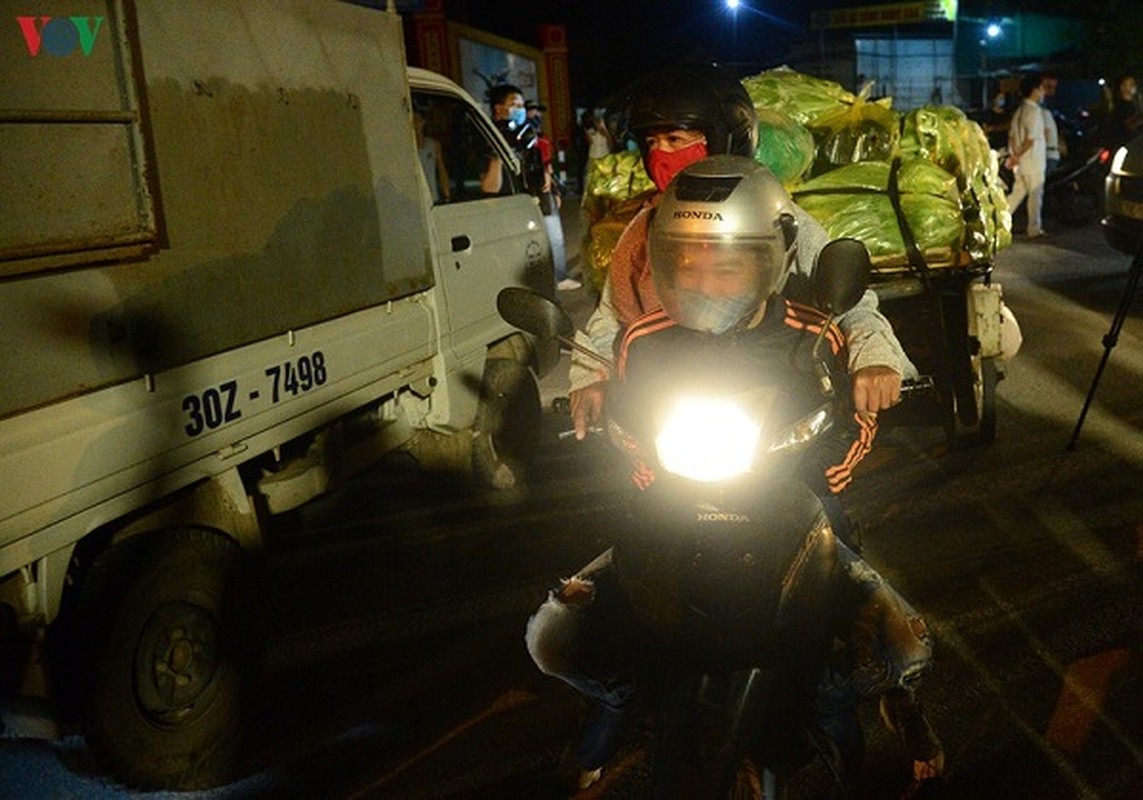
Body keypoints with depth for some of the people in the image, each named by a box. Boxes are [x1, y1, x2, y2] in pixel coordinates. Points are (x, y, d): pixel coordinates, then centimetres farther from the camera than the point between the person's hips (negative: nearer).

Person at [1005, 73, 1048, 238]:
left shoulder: (1019, 111, 12)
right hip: (1033, 162, -8)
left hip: (1021, 163, 8)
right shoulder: (1035, 111, -15)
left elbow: (1012, 135, 11)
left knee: (1017, 193, 14)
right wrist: (1018, 156, -12)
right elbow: (1031, 139, -20)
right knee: (1035, 196, 0)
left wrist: (1013, 155, 2)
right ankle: (1034, 230, 6)